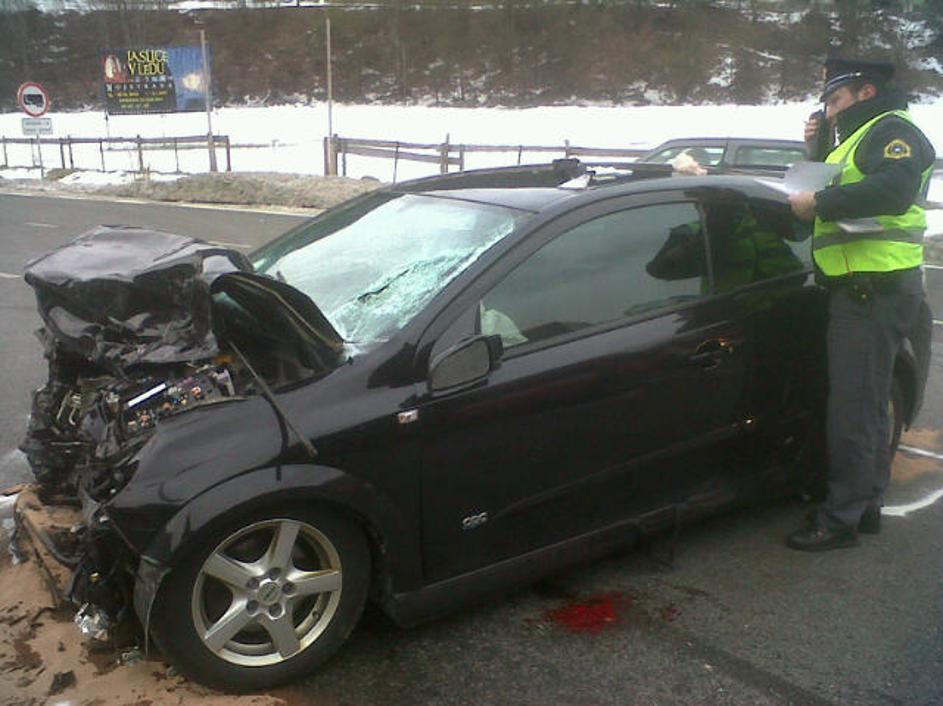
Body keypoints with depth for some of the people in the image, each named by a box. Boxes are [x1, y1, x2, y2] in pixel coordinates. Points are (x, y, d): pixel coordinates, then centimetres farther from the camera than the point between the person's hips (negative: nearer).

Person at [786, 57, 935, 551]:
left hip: (875, 291, -11)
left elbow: (893, 190, -26)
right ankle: (866, 507, 28)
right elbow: (840, 193, 26)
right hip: (860, 291, 11)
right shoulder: (857, 139, 25)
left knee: (853, 410, -8)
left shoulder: (892, 130, -7)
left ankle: (840, 519, -2)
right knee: (867, 406, 17)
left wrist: (818, 203, -20)